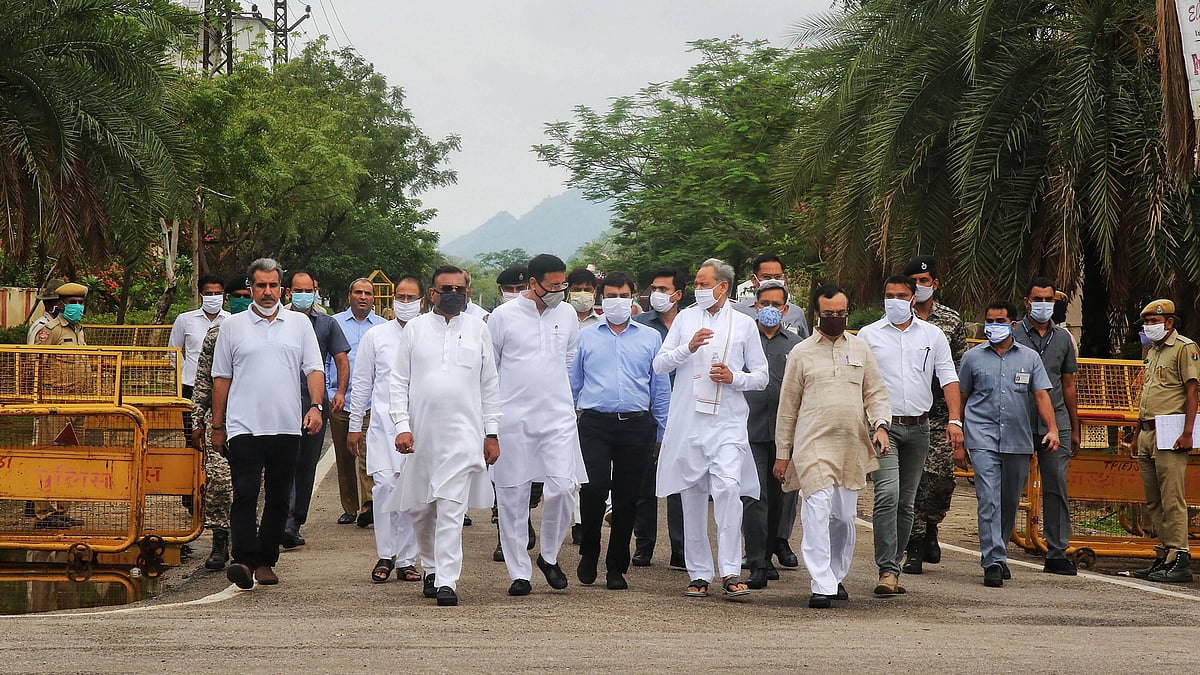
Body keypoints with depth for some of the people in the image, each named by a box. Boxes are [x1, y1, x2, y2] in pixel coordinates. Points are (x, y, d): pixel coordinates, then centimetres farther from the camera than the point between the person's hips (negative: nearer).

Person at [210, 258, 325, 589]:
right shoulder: (233, 326, 8)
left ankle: (265, 561, 13)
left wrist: (316, 406, -8)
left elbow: (314, 369, 8)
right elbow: (222, 377, 11)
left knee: (279, 499, 5)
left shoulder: (300, 323, 10)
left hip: (287, 426, 2)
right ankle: (244, 561, -20)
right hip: (244, 426, -2)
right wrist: (217, 425, 9)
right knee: (245, 495, -13)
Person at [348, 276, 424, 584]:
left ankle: (406, 559, 8)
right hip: (384, 423, 0)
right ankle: (385, 556, -2)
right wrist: (354, 426, 10)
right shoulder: (375, 336, 9)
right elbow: (361, 383, 13)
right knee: (384, 485, -13)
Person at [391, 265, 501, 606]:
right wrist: (402, 425, -5)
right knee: (420, 508, 10)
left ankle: (447, 581, -13)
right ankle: (433, 567, 31)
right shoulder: (415, 328, 7)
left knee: (452, 509, -11)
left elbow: (490, 384, 10)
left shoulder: (477, 329, 8)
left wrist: (491, 434, 6)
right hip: (420, 433, 2)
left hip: (463, 433, -2)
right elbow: (400, 380, 7)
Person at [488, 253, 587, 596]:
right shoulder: (503, 316, -2)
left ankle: (549, 556, 14)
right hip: (513, 417, -2)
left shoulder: (567, 314, 8)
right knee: (513, 496, 1)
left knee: (561, 489, -10)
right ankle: (519, 573, 10)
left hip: (558, 417, 2)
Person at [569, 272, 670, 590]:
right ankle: (589, 553, 6)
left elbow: (661, 389, 13)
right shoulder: (585, 336, 11)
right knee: (594, 488, -16)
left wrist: (663, 433, 10)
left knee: (627, 498, 3)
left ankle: (616, 568, 13)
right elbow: (571, 384, 13)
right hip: (595, 423, -1)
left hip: (636, 425, 1)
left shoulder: (650, 338, 12)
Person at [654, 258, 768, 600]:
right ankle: (699, 573, 12)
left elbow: (761, 376, 10)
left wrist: (735, 378, -9)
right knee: (692, 496, 4)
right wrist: (688, 348, -9)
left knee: (728, 487, -19)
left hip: (727, 422, -2)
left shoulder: (744, 324, 8)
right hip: (687, 422, 2)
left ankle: (730, 572, -18)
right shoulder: (685, 318, 13)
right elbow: (659, 364, 8)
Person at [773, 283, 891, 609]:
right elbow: (788, 406, 9)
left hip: (852, 446, 3)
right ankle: (821, 586, -17)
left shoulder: (861, 349, 12)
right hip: (813, 444, -3)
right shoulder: (801, 353, 5)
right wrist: (782, 453, 7)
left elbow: (876, 393, 14)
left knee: (844, 516, 8)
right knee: (818, 511, -15)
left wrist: (880, 424, -5)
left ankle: (836, 577, 25)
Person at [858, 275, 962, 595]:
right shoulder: (868, 335, 5)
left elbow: (948, 377, 6)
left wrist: (955, 420, -7)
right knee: (887, 494, -18)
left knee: (906, 502, 7)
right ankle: (887, 570, -20)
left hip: (918, 427, 3)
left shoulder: (932, 335, 10)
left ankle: (892, 567, 15)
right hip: (883, 425, -3)